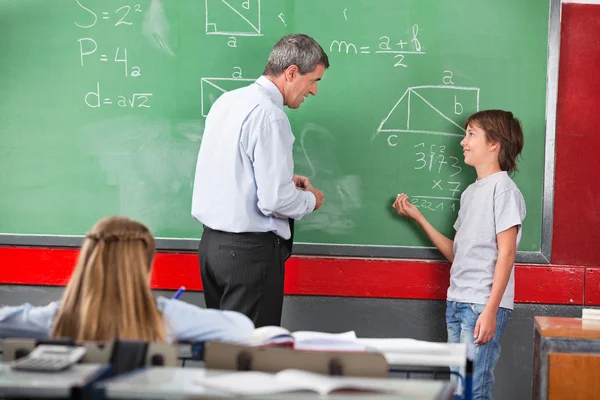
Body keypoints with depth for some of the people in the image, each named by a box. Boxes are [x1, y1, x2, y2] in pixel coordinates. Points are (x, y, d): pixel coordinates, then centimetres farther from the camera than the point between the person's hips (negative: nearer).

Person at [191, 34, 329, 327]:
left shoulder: (227, 101, 8)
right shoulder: (269, 115, -18)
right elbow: (275, 200, -21)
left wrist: (285, 179, 16)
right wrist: (310, 199, -2)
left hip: (212, 241, 9)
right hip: (249, 250, -9)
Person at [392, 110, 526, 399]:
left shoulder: (503, 188, -8)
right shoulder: (471, 192, 16)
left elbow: (506, 253, -13)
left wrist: (490, 310, -18)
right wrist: (417, 217, 15)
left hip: (483, 306, -8)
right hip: (456, 303, 8)